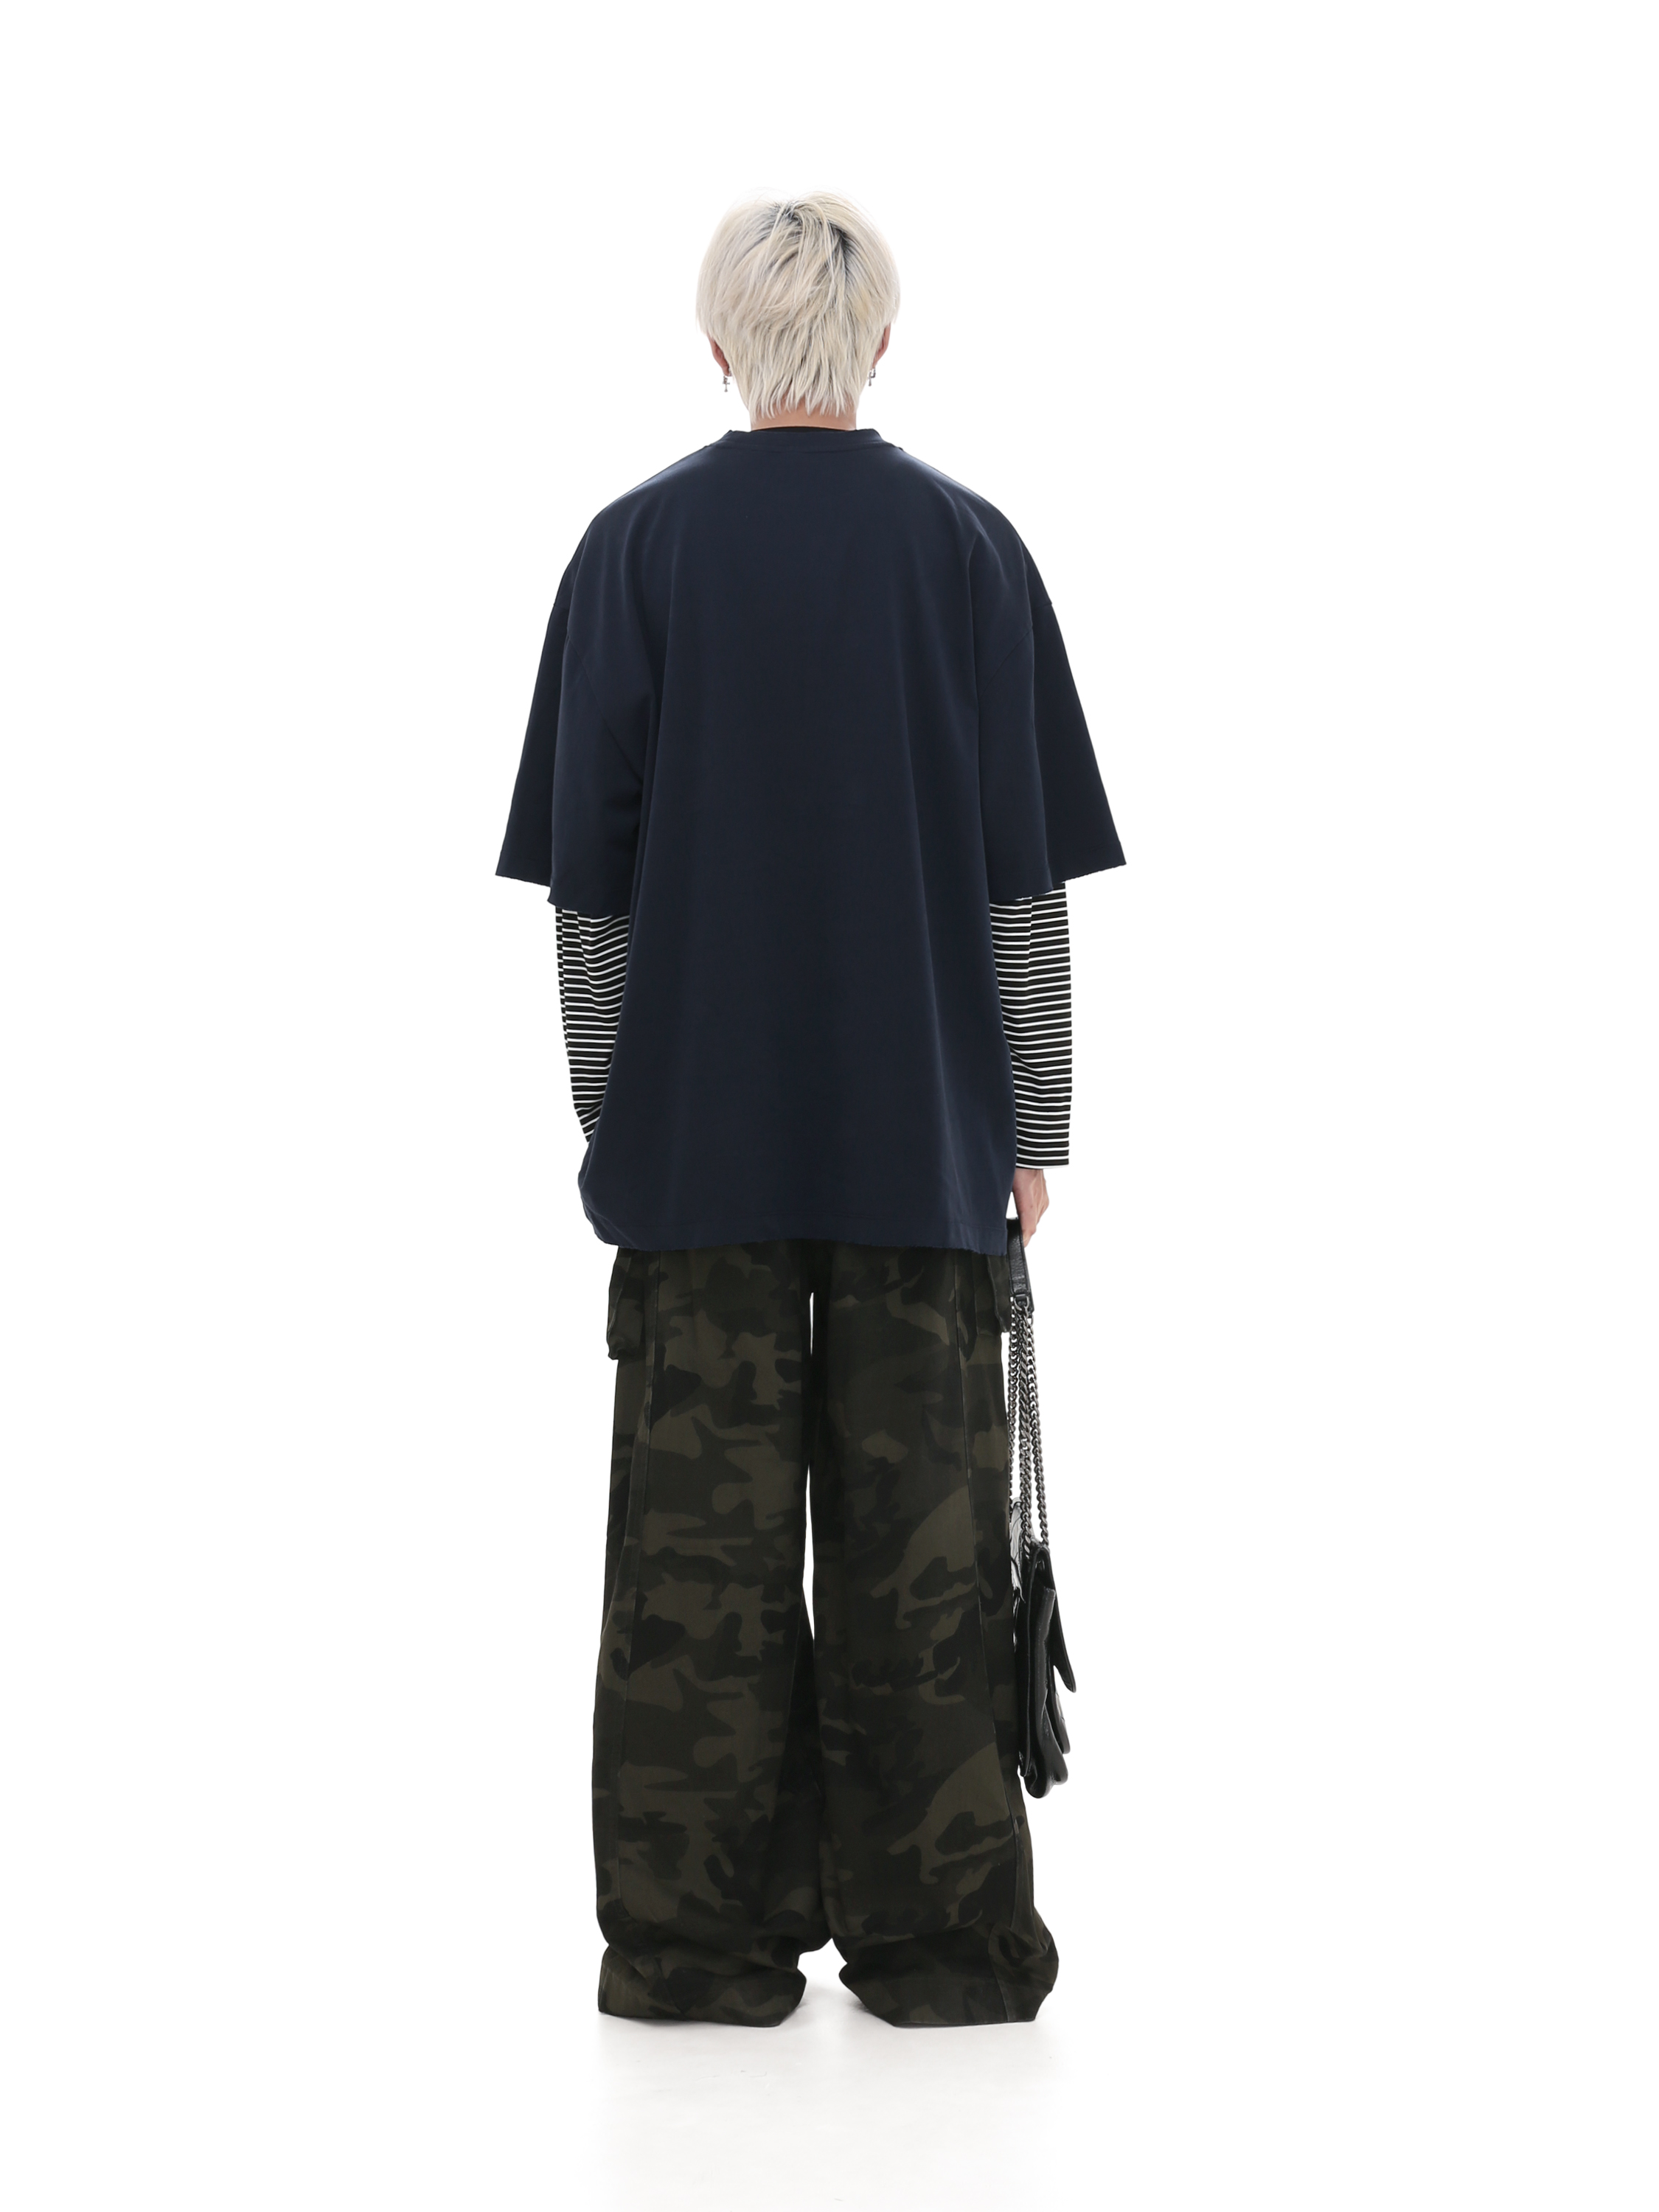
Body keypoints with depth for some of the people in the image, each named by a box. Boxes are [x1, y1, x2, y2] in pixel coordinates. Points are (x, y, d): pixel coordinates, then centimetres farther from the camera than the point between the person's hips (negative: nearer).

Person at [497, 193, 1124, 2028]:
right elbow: (1027, 870, 0)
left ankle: (701, 1933, 12)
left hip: (699, 1117, 0)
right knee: (920, 1514, 6)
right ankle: (936, 1933, 12)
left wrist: (608, 1104, 8)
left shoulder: (638, 548, -2)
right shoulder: (971, 548, 0)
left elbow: (588, 864, -1)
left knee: (701, 1518, 6)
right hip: (925, 1118, 1)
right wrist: (1032, 1122, 6)